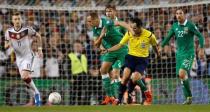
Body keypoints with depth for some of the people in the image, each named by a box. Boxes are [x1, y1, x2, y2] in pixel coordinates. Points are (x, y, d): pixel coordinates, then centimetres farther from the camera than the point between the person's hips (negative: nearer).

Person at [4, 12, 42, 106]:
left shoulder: (27, 30, -14)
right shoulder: (9, 32, -4)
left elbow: (38, 36, 3)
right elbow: (5, 46, 5)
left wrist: (40, 49, 1)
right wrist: (9, 44, -19)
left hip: (28, 56, -5)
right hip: (18, 58, 5)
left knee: (24, 76, -23)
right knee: (26, 79, 5)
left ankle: (36, 93, -5)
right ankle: (36, 96, 23)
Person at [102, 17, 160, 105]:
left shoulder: (149, 35, -13)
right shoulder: (129, 33, -8)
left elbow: (154, 45, 8)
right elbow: (120, 45, -1)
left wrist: (158, 54, 23)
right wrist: (107, 50, -8)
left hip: (142, 59, -2)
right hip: (131, 56, 2)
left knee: (135, 78, -23)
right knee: (125, 76, -18)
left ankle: (147, 94, 3)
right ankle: (119, 100, -9)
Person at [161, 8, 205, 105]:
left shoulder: (190, 25, -9)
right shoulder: (175, 26, 7)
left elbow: (200, 36, -8)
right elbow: (168, 37, 18)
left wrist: (201, 49, -16)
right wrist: (161, 47, 10)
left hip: (189, 54, -6)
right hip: (179, 54, 6)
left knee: (182, 74, -20)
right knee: (182, 76, 4)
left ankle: (189, 96, -7)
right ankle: (188, 98, 12)